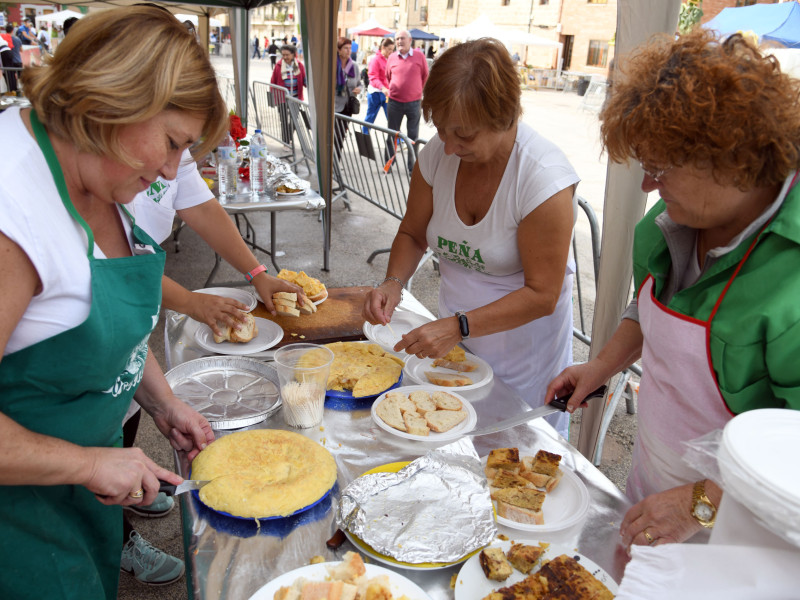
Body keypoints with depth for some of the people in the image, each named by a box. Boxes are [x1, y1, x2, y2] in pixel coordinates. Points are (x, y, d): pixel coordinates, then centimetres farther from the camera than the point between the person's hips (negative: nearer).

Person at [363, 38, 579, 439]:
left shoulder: (544, 176, -26)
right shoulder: (439, 153, -10)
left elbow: (542, 294, -23)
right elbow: (412, 233, 4)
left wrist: (459, 327, -31)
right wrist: (394, 281, -15)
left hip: (524, 353, -4)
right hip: (454, 335, 5)